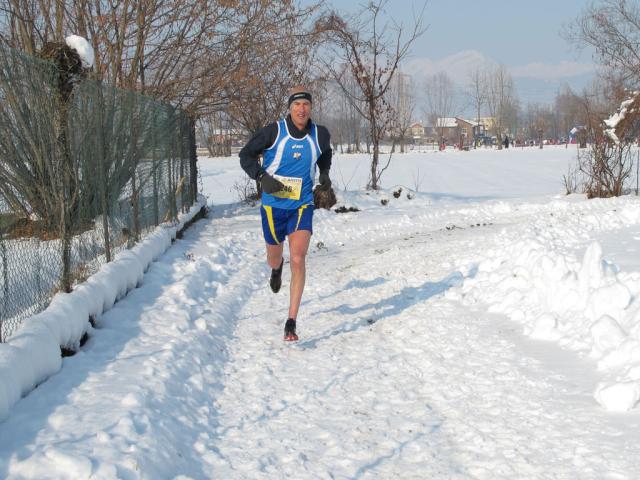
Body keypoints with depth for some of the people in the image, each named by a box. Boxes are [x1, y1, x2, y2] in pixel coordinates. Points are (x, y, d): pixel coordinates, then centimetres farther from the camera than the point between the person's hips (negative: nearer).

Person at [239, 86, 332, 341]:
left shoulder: (320, 134, -2)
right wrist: (262, 178, -18)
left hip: (303, 206, 0)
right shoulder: (274, 131, -11)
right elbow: (246, 155, -3)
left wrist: (325, 174, 8)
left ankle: (291, 323, -13)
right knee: (274, 259, 18)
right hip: (273, 205, 0)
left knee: (298, 259, -16)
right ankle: (277, 268, 61)